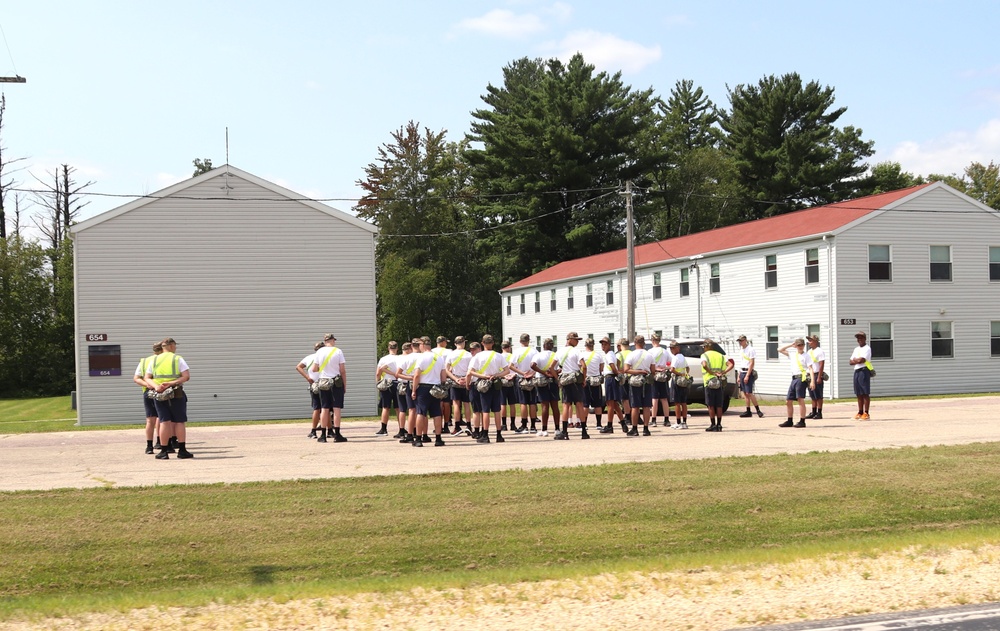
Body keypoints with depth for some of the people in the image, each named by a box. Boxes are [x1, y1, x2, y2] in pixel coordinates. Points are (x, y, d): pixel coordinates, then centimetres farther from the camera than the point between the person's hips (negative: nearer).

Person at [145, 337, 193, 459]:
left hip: (159, 394, 3)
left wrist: (156, 386, -11)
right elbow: (187, 376, -13)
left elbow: (147, 378, 4)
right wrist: (172, 383, -17)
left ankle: (164, 451, 0)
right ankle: (182, 450, 3)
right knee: (180, 422, 4)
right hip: (177, 394, -3)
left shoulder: (154, 360, 10)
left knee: (164, 422, 4)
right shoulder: (178, 359, -2)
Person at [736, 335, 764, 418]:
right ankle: (748, 411, 8)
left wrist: (747, 376, -19)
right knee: (745, 393, 5)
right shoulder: (741, 351, 17)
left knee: (749, 393, -14)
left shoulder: (751, 350, -8)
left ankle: (758, 410, -8)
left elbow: (752, 363, -14)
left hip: (749, 373, -8)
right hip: (742, 373, 8)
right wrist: (739, 376, 17)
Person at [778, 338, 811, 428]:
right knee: (788, 401, 8)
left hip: (801, 378, -7)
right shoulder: (792, 354, 17)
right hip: (794, 379, 7)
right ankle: (789, 421, 18)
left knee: (800, 400, -8)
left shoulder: (805, 356, 0)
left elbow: (810, 369, -8)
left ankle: (802, 421, -5)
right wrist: (791, 345, 14)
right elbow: (780, 350, 21)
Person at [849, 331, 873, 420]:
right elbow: (851, 362, 14)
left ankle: (866, 413, -6)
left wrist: (855, 359, 2)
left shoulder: (867, 348, -5)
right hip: (856, 371, 8)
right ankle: (860, 413, 14)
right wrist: (858, 360, -5)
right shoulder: (856, 349, 20)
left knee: (865, 393, -6)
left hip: (864, 371, -8)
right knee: (859, 394, 9)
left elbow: (861, 360, -17)